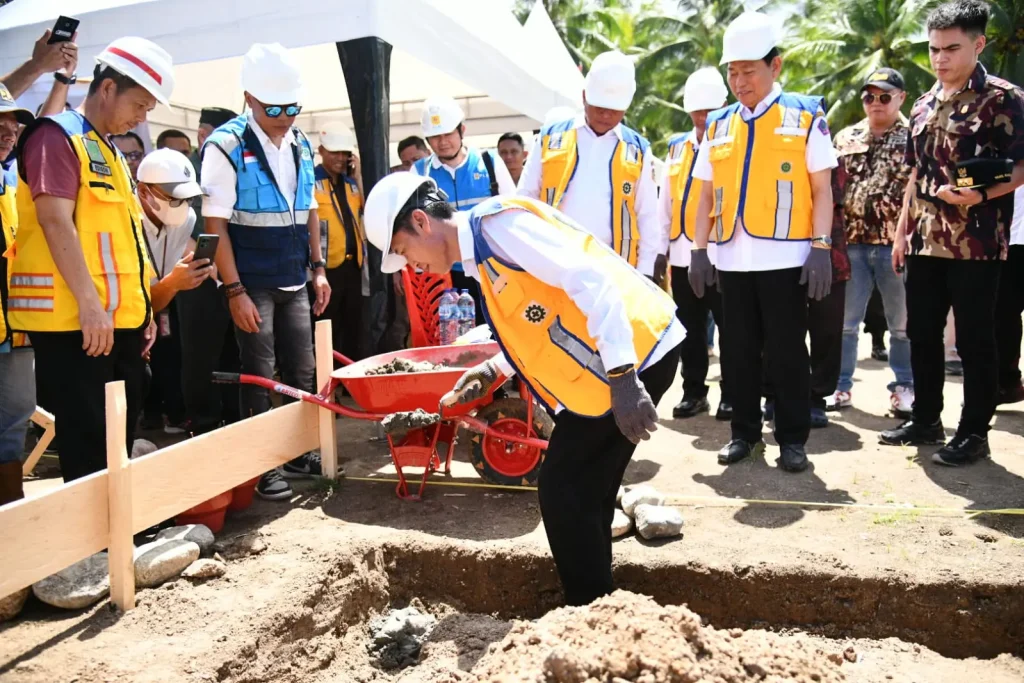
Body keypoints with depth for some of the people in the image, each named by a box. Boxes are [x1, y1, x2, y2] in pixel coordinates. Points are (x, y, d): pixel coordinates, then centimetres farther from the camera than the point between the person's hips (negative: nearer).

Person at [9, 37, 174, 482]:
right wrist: (89, 302, -23)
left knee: (121, 436, 13)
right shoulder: (57, 136, -6)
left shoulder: (111, 151, 21)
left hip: (121, 320, 9)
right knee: (88, 442, -4)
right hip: (75, 321, -9)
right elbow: (55, 222, -17)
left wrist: (143, 308, 16)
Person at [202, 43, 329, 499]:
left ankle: (300, 454, 26)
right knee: (259, 377, 1)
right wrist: (234, 291, -17)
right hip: (252, 285, -6)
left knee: (302, 373, 11)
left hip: (294, 282, 6)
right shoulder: (226, 146, -10)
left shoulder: (300, 144, 9)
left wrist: (318, 268, 10)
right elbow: (215, 224, -13)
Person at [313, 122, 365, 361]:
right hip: (326, 266, -6)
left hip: (353, 263, 6)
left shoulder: (351, 181, 16)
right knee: (326, 331, 1)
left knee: (353, 328, 12)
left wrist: (358, 175, -1)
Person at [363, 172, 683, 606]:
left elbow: (590, 281, -23)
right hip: (610, 359, 10)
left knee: (563, 489, -2)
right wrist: (494, 369, 8)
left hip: (635, 350, -10)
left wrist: (622, 377, -27)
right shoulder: (483, 255, 15)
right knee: (582, 491, 16)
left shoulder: (497, 222, -14)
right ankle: (593, 604, 30)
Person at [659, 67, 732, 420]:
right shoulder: (677, 147, 13)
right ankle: (693, 392, 22)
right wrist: (660, 247, 10)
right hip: (683, 254, 5)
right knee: (689, 329, 11)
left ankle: (732, 394, 14)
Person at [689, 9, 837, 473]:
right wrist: (699, 249, 7)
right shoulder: (718, 125, 12)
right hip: (731, 258, 4)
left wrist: (821, 248, -10)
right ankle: (744, 433, 22)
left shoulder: (805, 116, 3)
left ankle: (792, 439, 14)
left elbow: (822, 189, -1)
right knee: (737, 350, 9)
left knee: (786, 351, 1)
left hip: (785, 257, -3)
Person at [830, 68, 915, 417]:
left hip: (897, 242, -2)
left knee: (903, 323, 7)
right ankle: (840, 385, 16)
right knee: (844, 320, 6)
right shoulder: (845, 138, 13)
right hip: (852, 242, 3)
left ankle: (904, 388, 19)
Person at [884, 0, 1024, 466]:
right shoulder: (924, 106, 14)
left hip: (976, 244, -6)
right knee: (921, 334, 12)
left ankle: (974, 432, 12)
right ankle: (925, 419, 26)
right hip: (923, 242, 7)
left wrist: (980, 195, -26)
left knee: (974, 341, 1)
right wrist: (902, 232, 15)